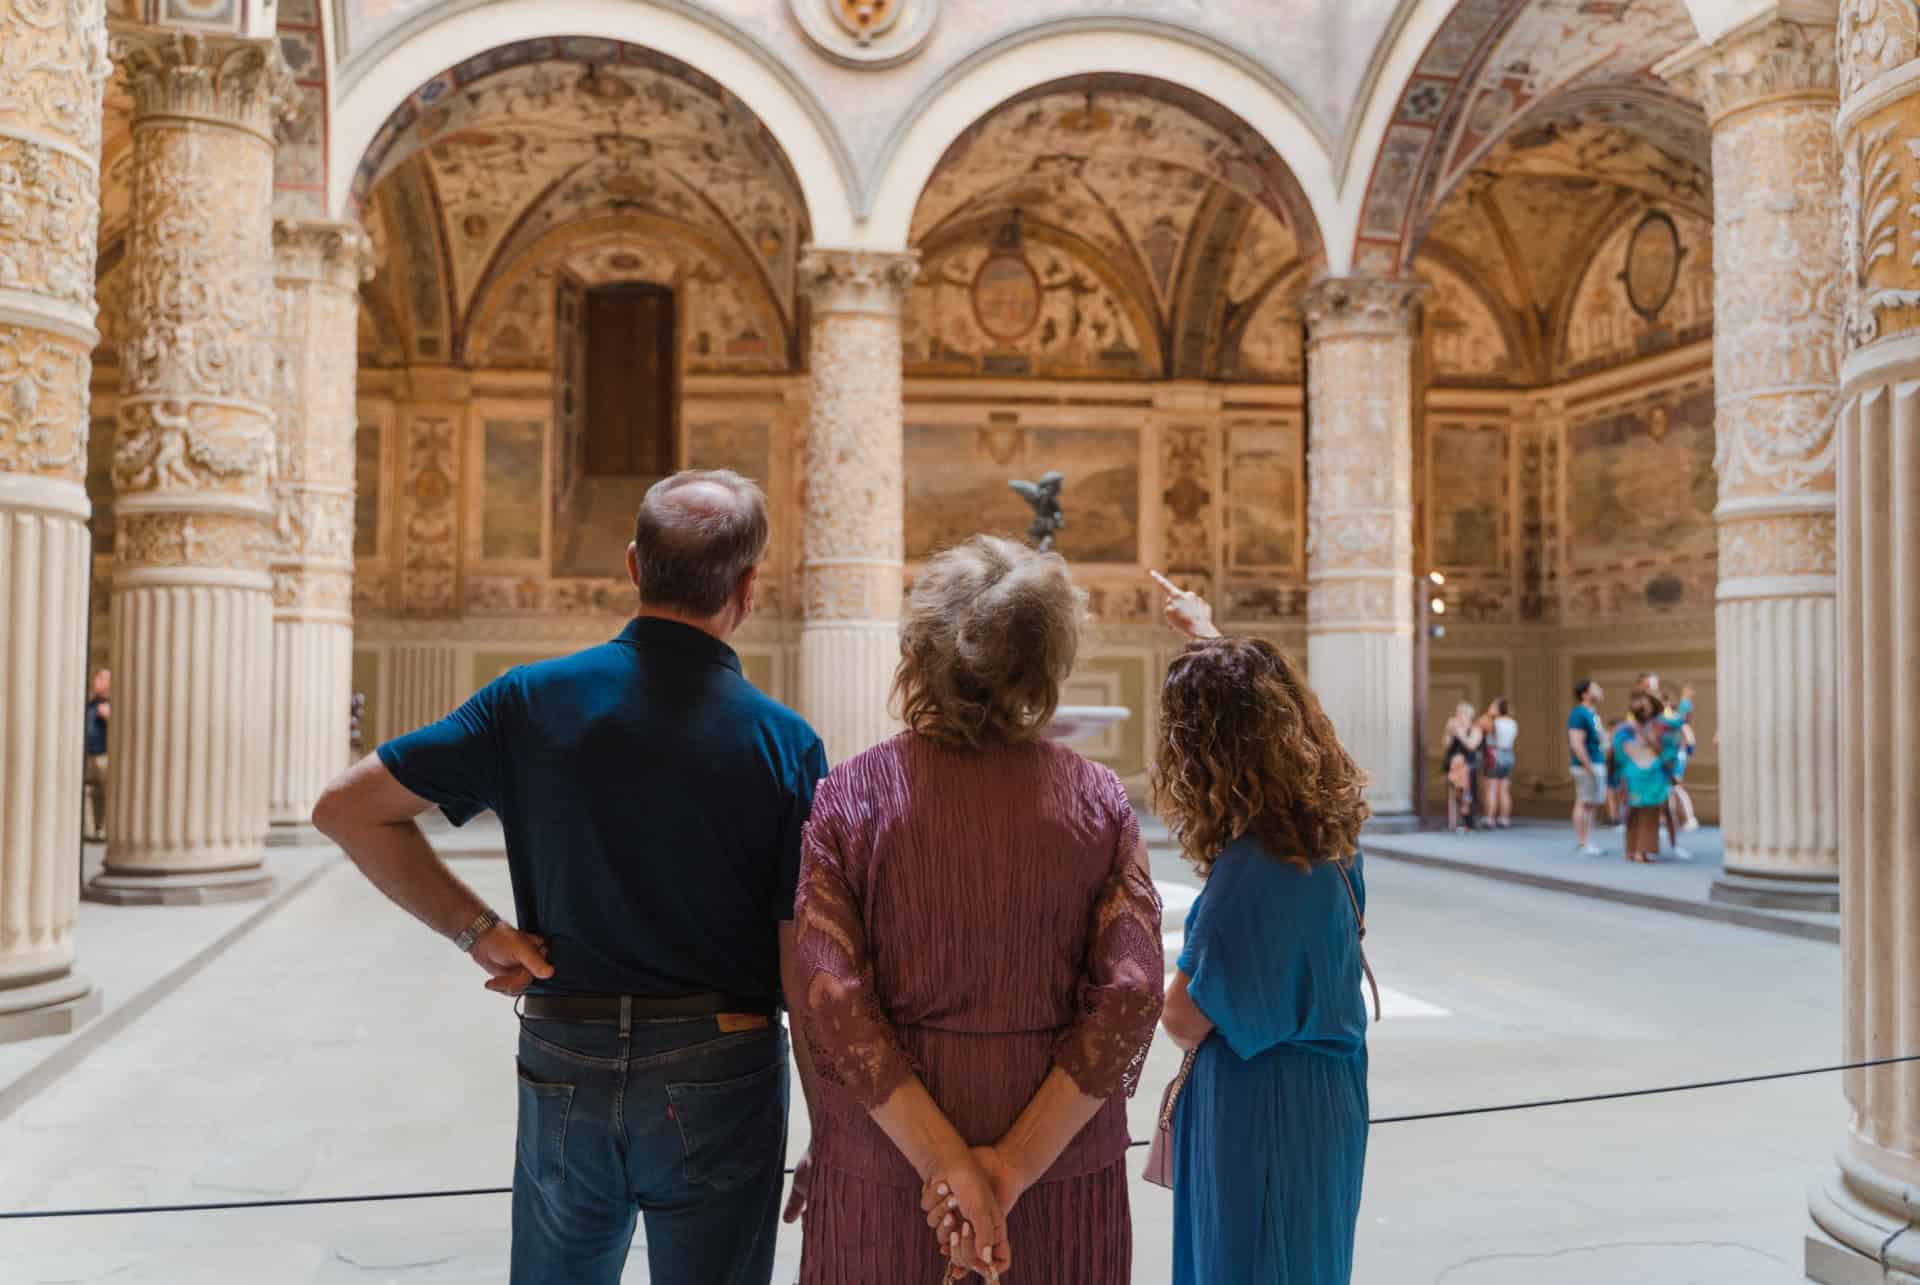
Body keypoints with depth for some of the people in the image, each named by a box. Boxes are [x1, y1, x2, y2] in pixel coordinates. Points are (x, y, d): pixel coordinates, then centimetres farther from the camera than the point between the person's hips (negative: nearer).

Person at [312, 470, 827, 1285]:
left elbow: (346, 809, -4)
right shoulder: (782, 742, -13)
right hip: (718, 1075, -2)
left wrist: (474, 929, -3)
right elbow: (805, 966, -12)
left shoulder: (534, 701, -6)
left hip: (564, 1066, 2)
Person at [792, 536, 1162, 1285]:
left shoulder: (848, 797, -8)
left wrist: (949, 1166, -13)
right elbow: (1130, 997, -11)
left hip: (883, 1165, 0)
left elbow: (829, 1000, -14)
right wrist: (1014, 1166, -12)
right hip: (1063, 1163, 1)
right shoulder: (1098, 801, -5)